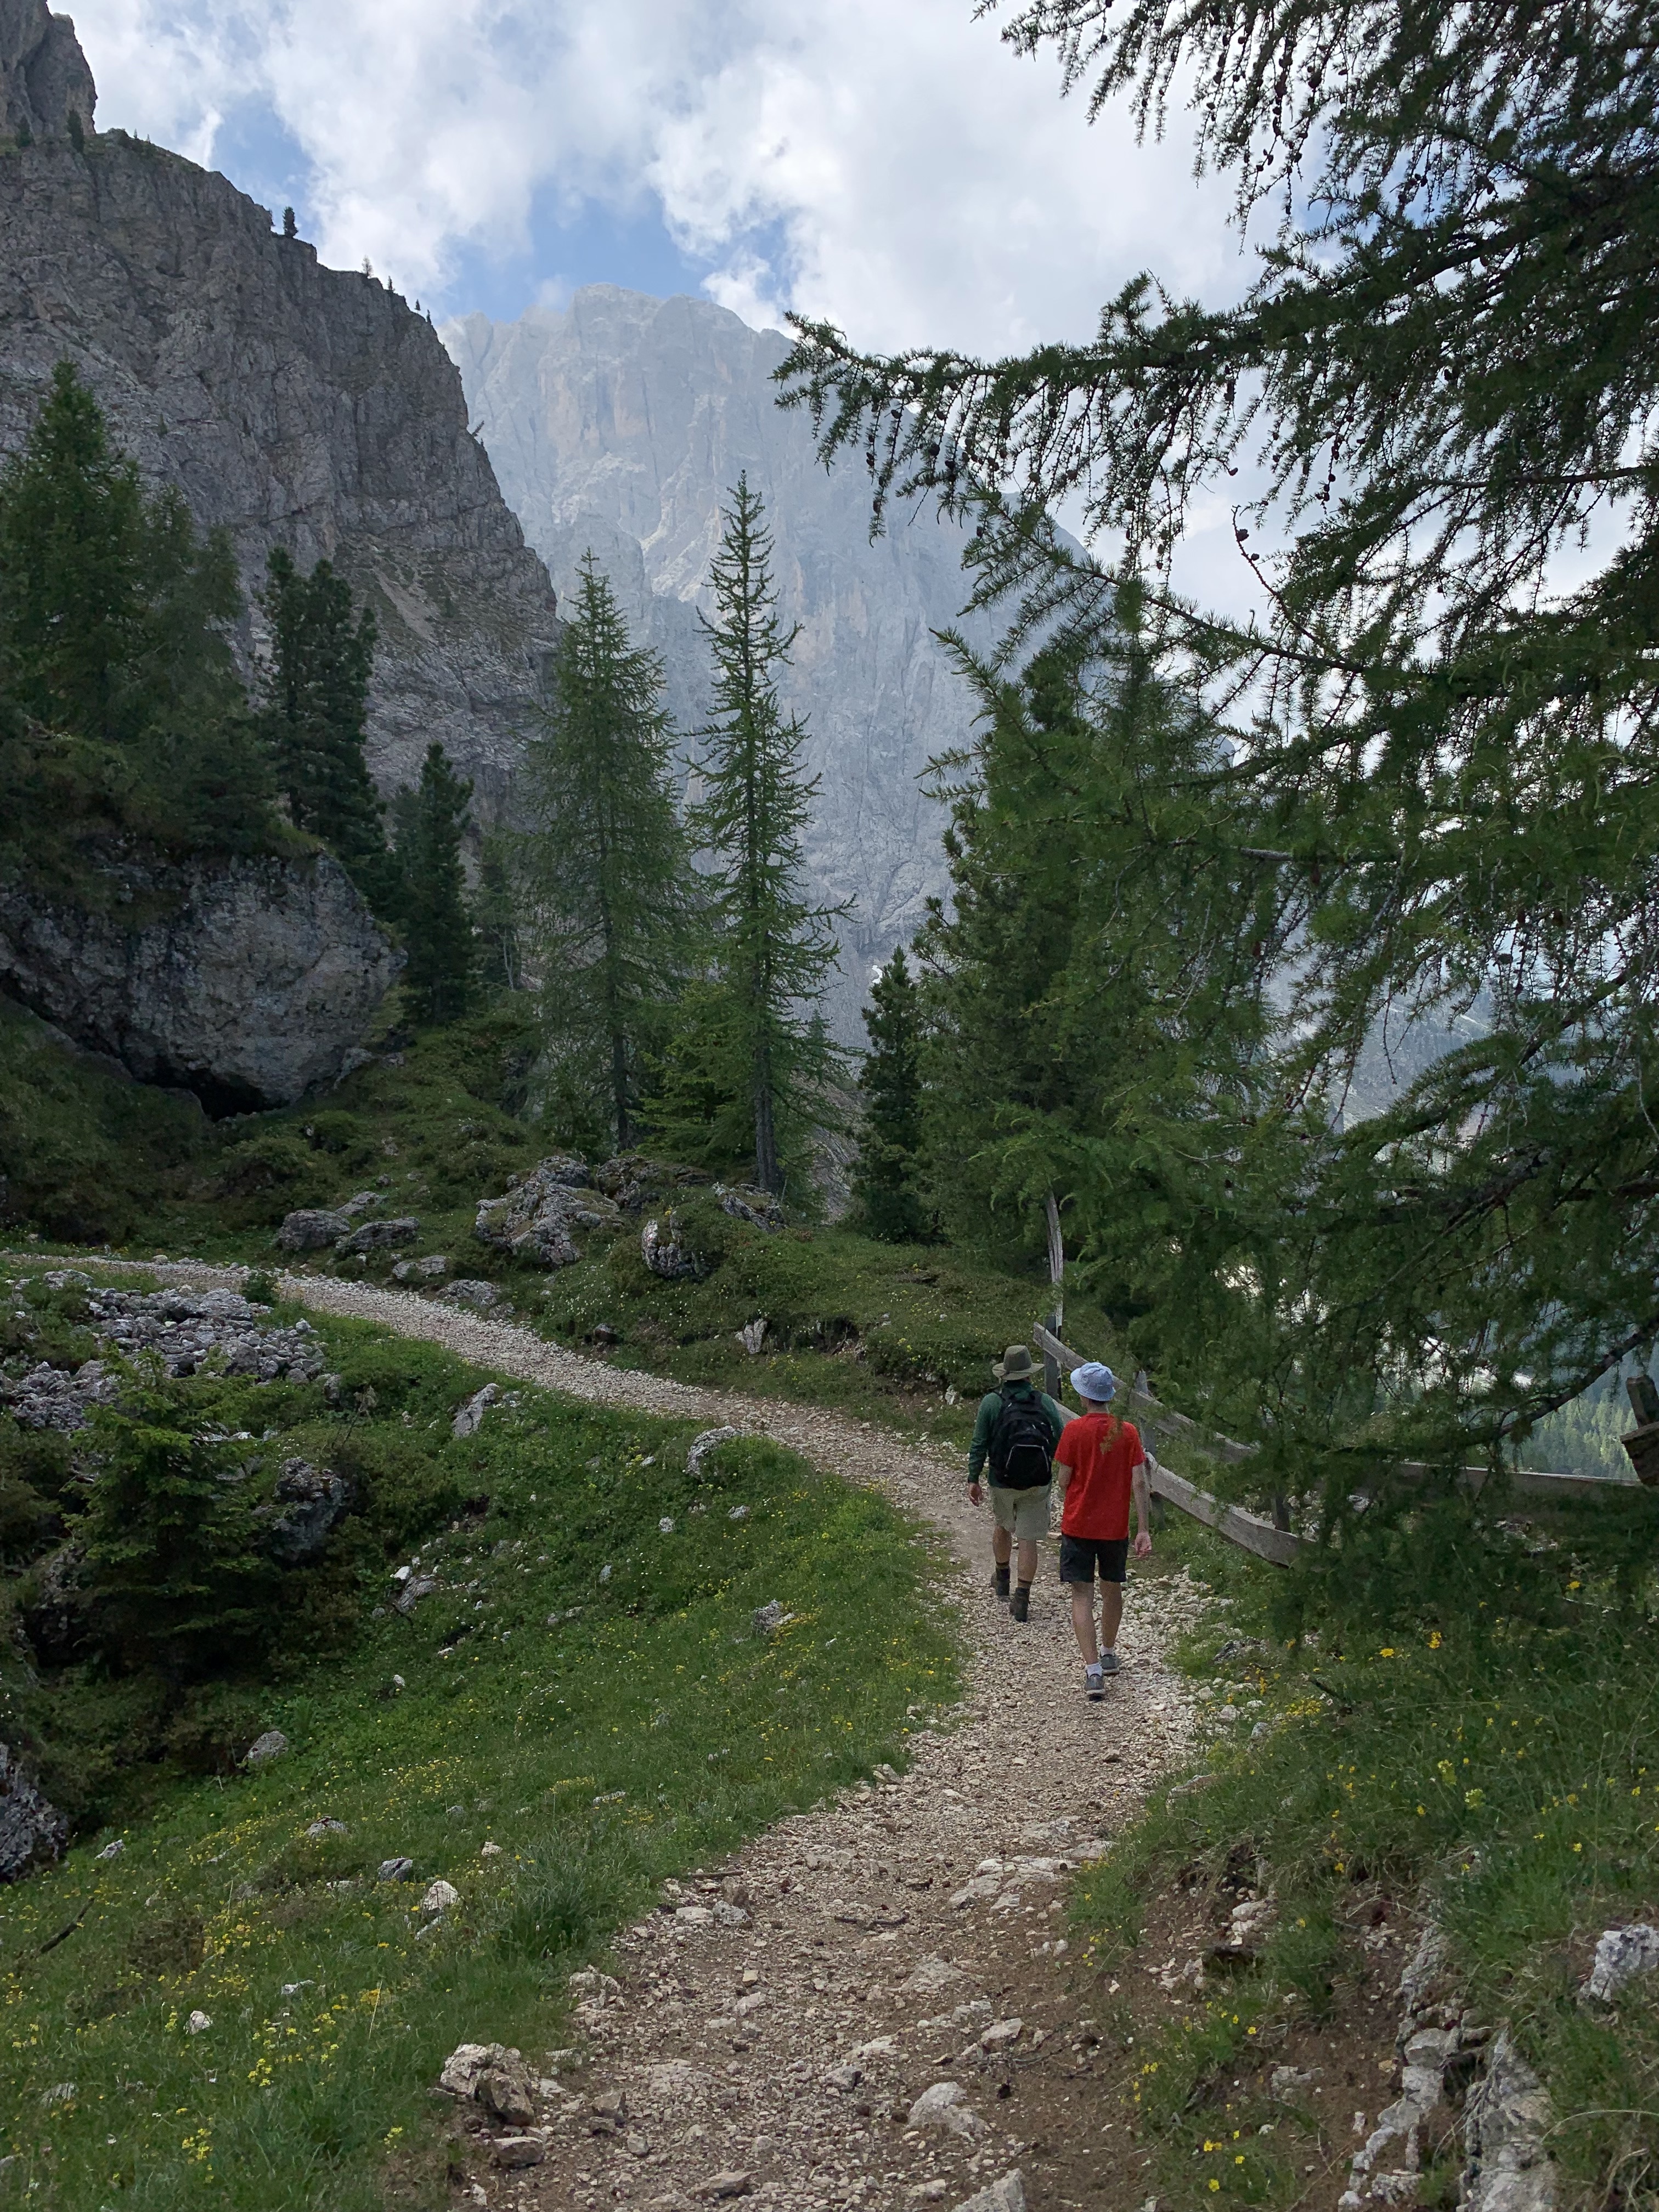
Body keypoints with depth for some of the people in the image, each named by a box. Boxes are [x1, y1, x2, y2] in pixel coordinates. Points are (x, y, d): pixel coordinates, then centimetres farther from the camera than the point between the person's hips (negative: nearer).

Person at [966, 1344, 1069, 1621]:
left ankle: (1001, 1579, 44)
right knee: (1028, 1539, 3)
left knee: (1002, 1526, 25)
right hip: (1037, 1484, 0)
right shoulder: (1045, 1401, -5)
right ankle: (1022, 1600, 0)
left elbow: (979, 1445, -7)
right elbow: (1061, 1441, -3)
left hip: (1003, 1481, 0)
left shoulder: (991, 1402, -8)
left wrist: (973, 1479, 0)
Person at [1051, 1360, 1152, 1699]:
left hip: (1078, 1525, -3)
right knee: (1112, 1590, 21)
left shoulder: (1075, 1430, -12)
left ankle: (1093, 1671, -10)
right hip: (1116, 1527, 3)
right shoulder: (1128, 1432, -4)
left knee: (1082, 1596, 0)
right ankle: (1108, 1655, 39)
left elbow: (1063, 1480, -7)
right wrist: (1144, 1529, -2)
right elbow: (1139, 1484, -6)